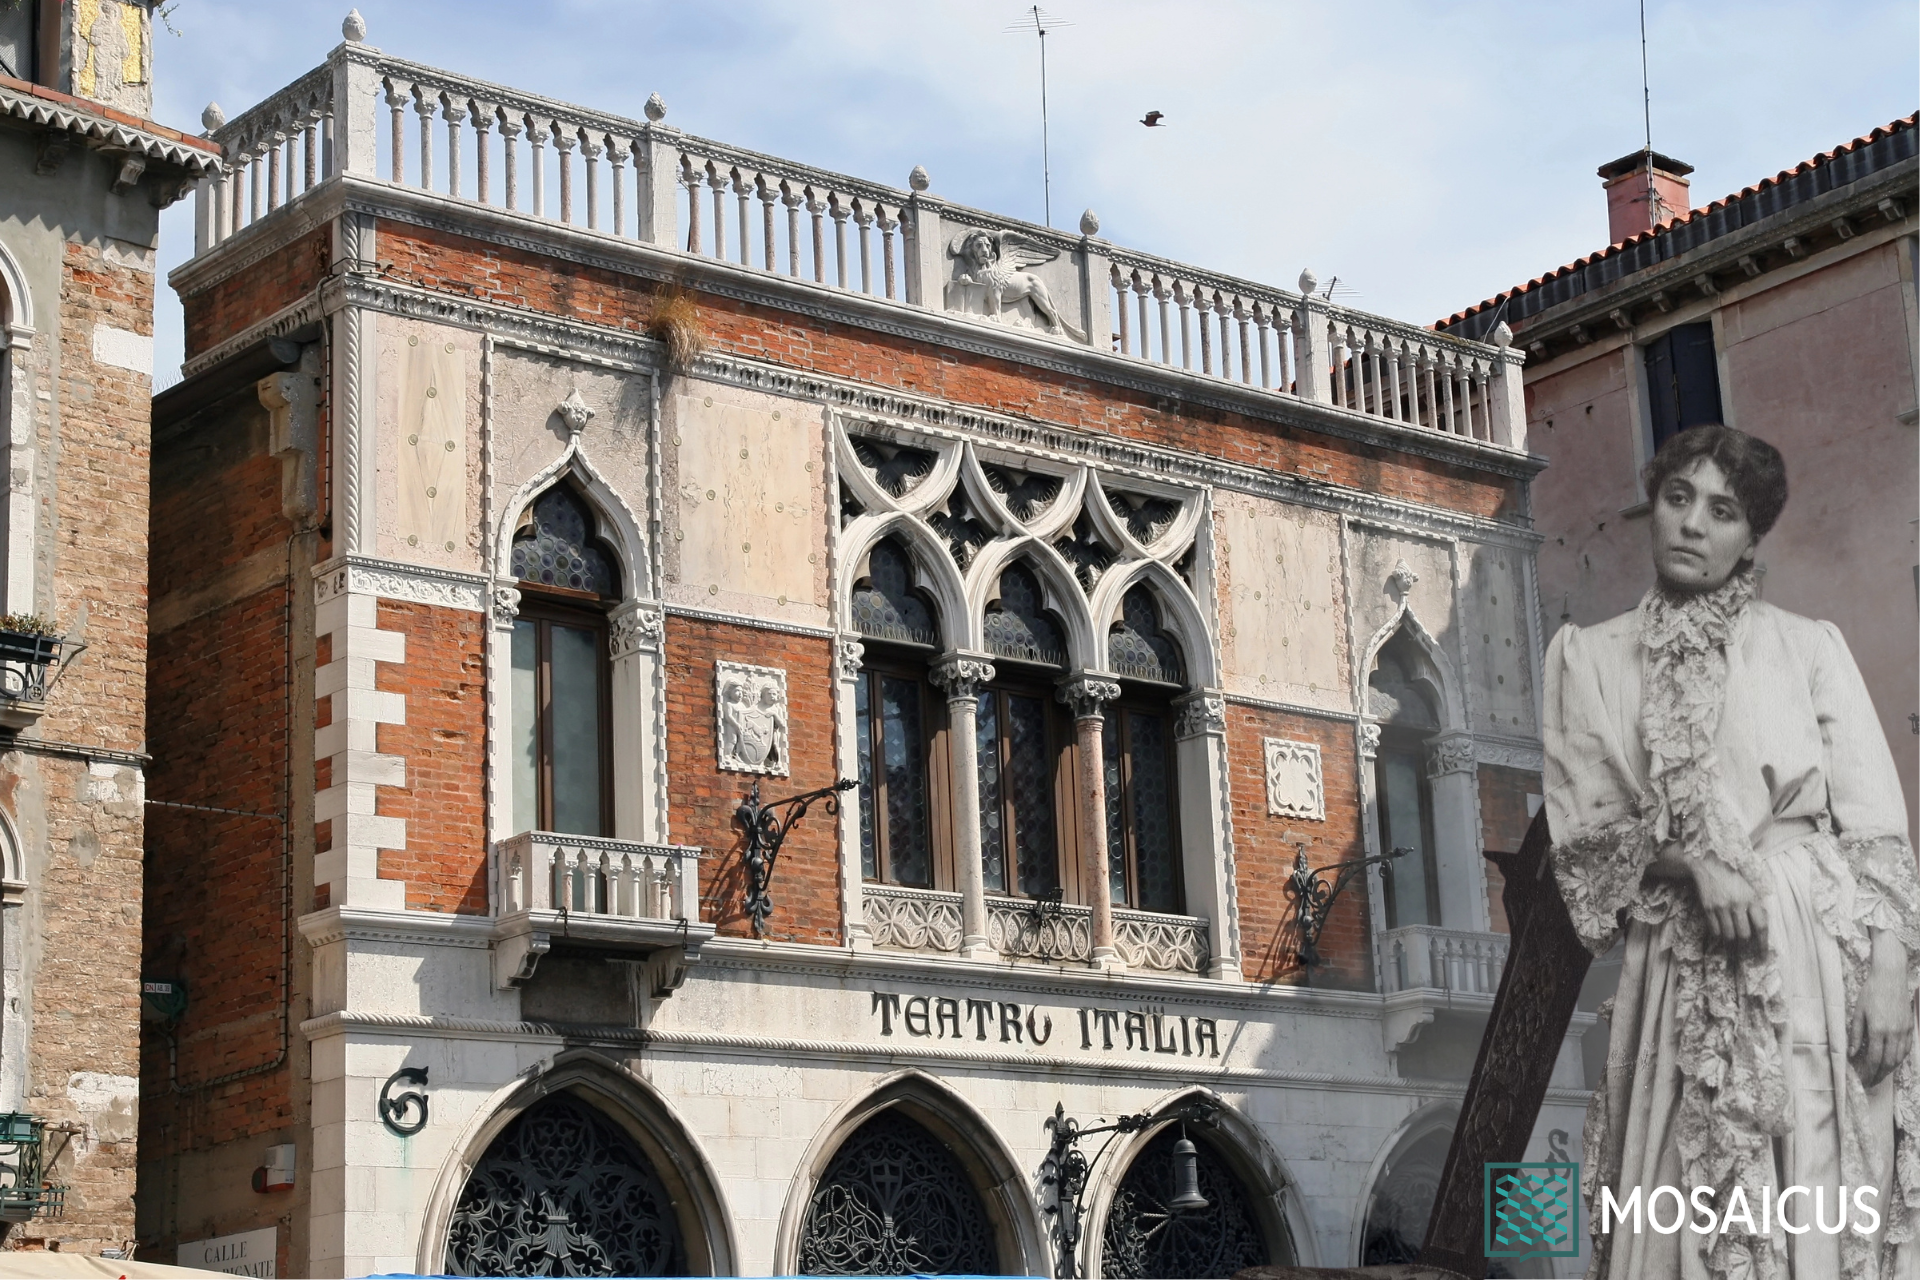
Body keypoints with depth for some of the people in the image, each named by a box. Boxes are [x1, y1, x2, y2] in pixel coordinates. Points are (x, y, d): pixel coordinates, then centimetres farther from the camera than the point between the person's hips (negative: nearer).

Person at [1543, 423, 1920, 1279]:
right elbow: (1582, 832, 6)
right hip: (1681, 975, 1)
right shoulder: (1589, 656, 11)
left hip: (1817, 960, -1)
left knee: (1827, 1204, -5)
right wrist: (1690, 863, -11)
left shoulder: (1810, 647, 7)